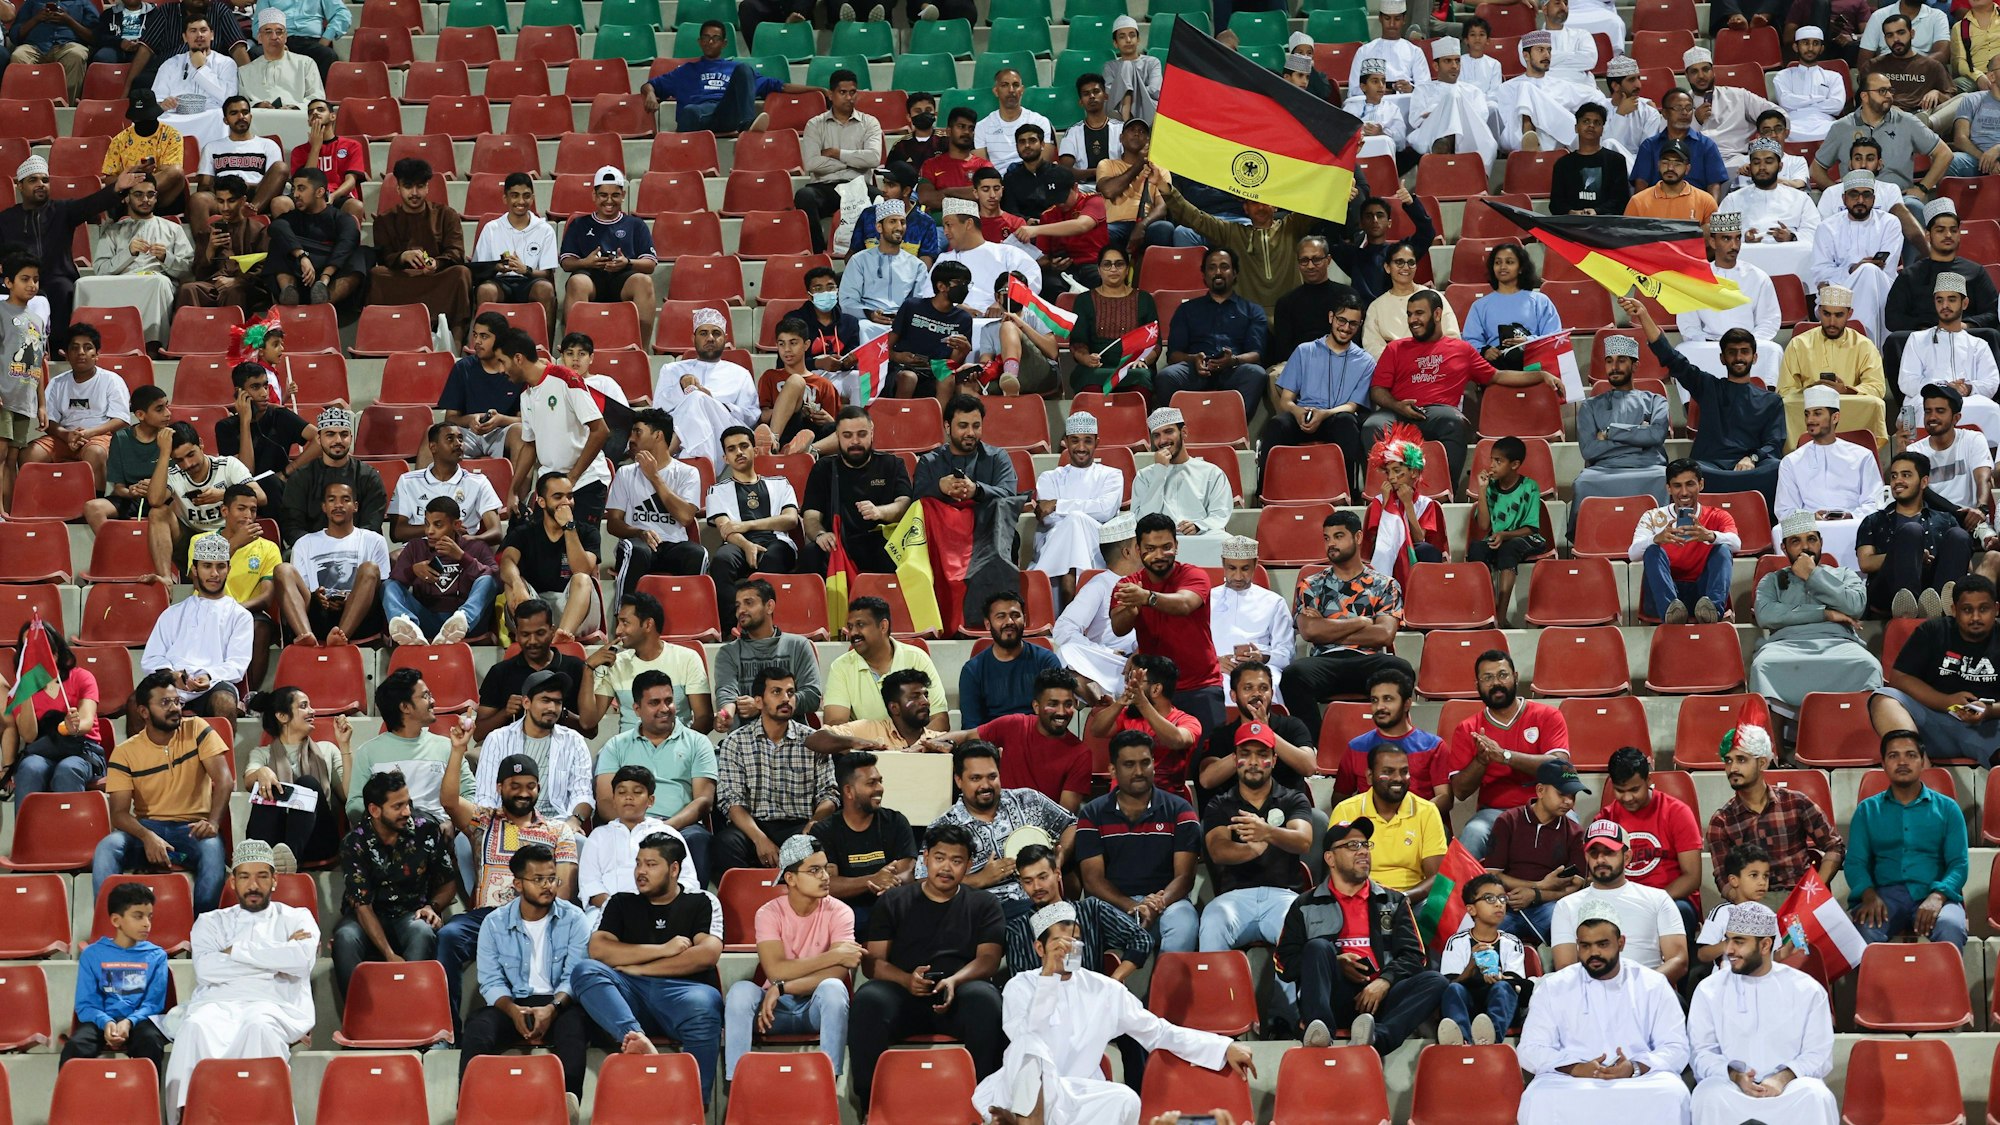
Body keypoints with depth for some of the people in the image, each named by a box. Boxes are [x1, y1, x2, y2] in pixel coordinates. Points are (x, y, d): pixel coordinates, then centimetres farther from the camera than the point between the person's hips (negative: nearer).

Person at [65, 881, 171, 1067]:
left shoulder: (156, 956, 10)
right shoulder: (92, 954, 8)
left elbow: (153, 1002, 3)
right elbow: (86, 1003, 2)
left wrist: (129, 1022, -18)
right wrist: (106, 1022, -20)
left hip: (139, 1021, 0)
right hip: (102, 1021, 0)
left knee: (150, 1041, -35)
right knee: (75, 1047, -32)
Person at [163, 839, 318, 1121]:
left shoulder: (297, 918, 21)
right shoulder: (211, 922, 24)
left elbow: (301, 959, -3)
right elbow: (205, 969, 2)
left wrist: (237, 951, 3)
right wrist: (275, 959, 2)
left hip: (274, 1005, -1)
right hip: (218, 1002, 1)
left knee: (259, 1025, -39)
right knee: (197, 1027, -35)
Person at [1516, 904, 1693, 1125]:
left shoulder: (1653, 985, 11)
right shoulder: (1553, 987, 11)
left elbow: (1676, 1048, 6)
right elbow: (1531, 1050, 4)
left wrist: (1635, 1068, -15)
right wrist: (1575, 1068, -15)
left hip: (1642, 1080, 0)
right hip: (1571, 1082, 0)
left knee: (1672, 1095, -33)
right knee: (1540, 1099, -34)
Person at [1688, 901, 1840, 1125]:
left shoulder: (1807, 989, 8)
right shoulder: (1709, 990, 10)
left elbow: (1819, 1054, 3)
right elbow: (1702, 1052, 4)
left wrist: (1783, 1078, -17)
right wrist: (1735, 1075, -17)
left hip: (1789, 1084, 0)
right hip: (1730, 1085, 0)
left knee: (1815, 1097, -34)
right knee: (1710, 1095, -35)